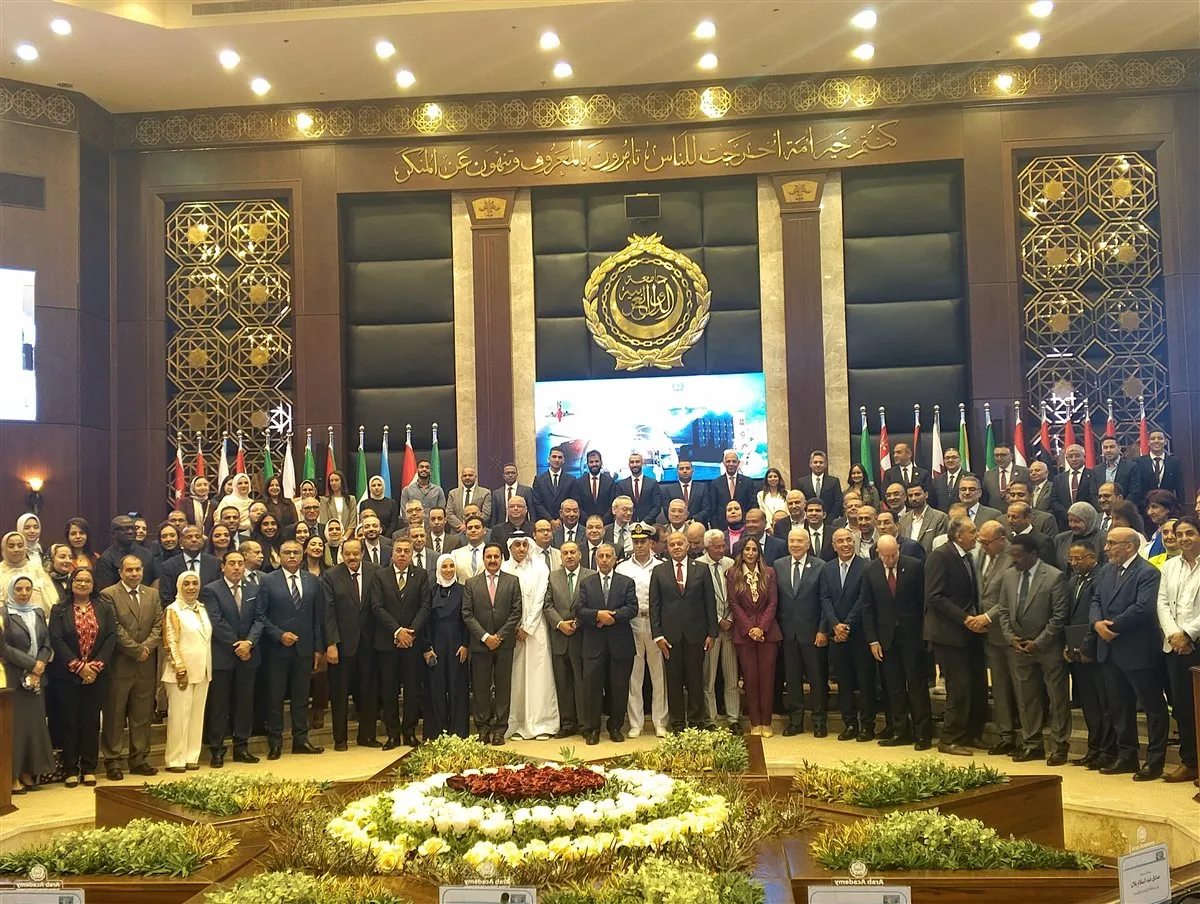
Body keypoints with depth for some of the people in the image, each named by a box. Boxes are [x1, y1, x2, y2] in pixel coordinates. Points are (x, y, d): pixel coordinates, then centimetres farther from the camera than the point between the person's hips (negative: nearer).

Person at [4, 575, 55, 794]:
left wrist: (39, 668, -7)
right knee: (15, 726, -2)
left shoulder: (38, 612, 12)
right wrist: (31, 664, -13)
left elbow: (46, 644, 9)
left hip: (37, 678, 5)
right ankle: (13, 776, 4)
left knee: (35, 724, 5)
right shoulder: (5, 614, -4)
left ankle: (29, 773, 12)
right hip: (13, 678, -5)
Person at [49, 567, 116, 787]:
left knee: (91, 720, 4)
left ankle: (89, 769, 11)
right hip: (68, 675, -1)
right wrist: (78, 667, -15)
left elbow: (111, 638, -1)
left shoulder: (104, 609, 6)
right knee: (70, 721, 3)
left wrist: (96, 666, -12)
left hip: (97, 675, 1)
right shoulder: (59, 610, 2)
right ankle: (70, 769, 10)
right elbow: (56, 640, -7)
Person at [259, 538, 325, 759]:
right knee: (275, 697, 5)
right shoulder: (267, 581, -2)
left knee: (301, 697, 8)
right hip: (277, 649, -3)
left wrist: (318, 647, 4)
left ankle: (301, 740, 17)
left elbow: (317, 616, 8)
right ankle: (274, 743, 14)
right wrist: (279, 635, -14)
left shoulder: (312, 580, 7)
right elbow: (261, 615, -4)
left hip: (304, 648, 3)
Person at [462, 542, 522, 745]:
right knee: (480, 688, 3)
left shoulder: (513, 582, 6)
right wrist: (485, 636, -9)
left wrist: (499, 636, -8)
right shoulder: (471, 583, 6)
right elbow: (467, 614, 0)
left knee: (503, 688, 2)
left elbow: (516, 612, 0)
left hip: (504, 643, 0)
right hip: (480, 643, 0)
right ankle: (483, 728, 11)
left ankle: (499, 729, 8)